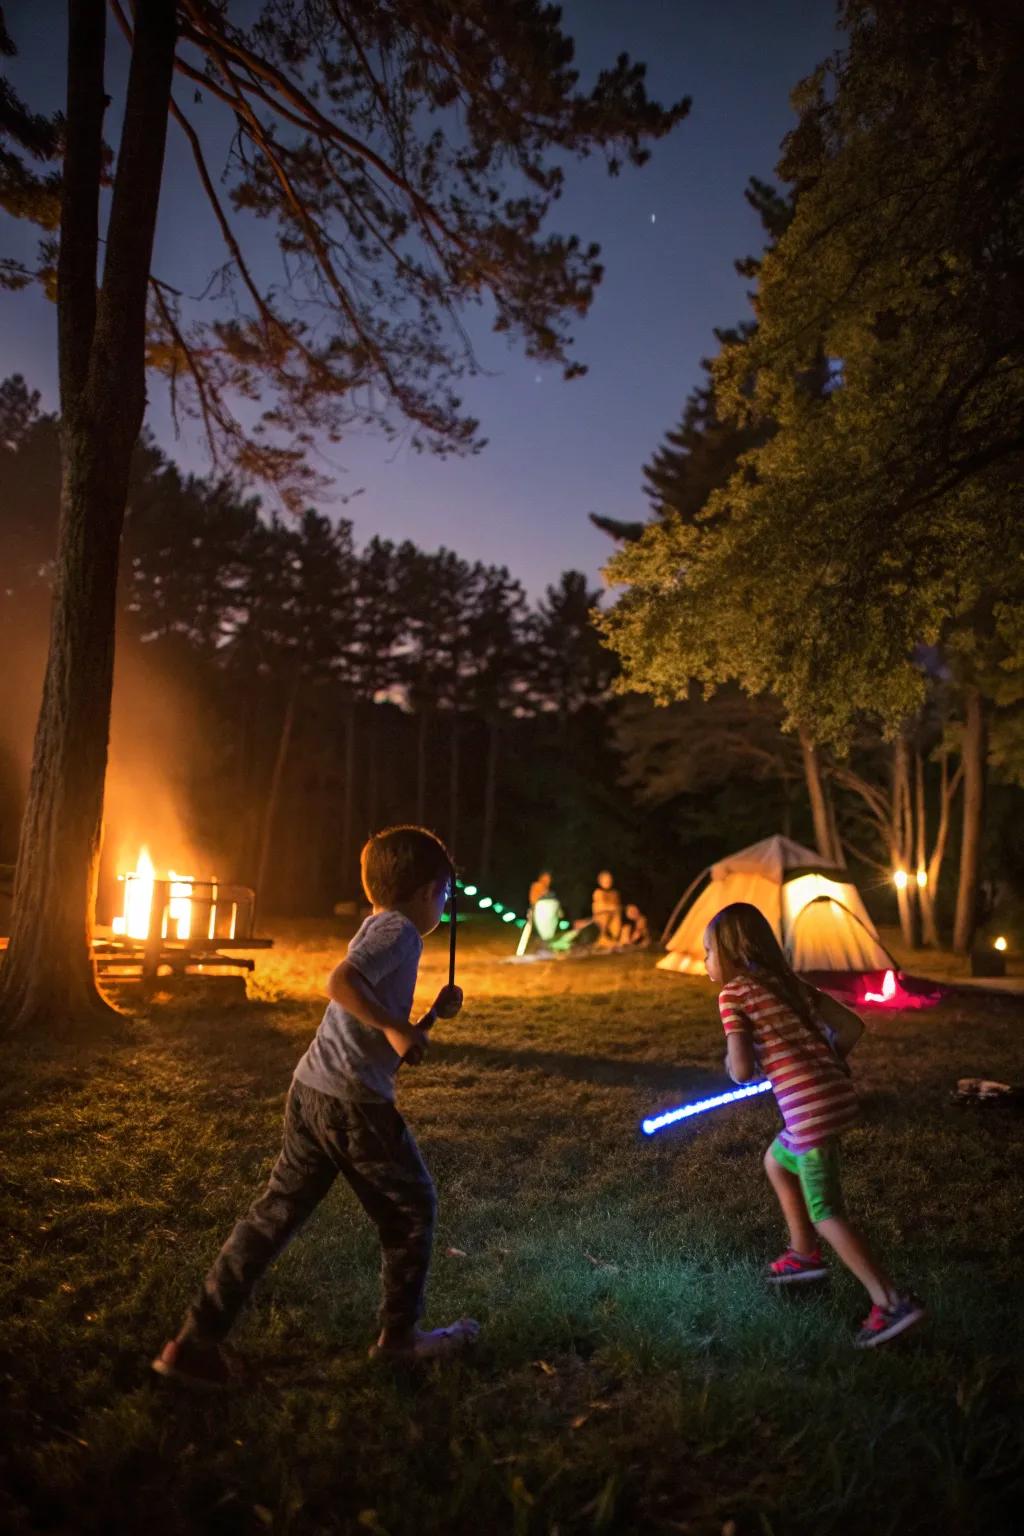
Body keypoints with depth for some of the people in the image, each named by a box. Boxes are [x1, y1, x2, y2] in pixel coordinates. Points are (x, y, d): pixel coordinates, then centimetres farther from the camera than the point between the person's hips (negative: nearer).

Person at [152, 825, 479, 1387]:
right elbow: (340, 981, -27)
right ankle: (400, 1335, 25)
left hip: (311, 1090, 9)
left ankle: (196, 1340, 14)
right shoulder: (398, 930, -9)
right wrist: (395, 1027, -23)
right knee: (412, 1209, 11)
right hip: (353, 1101, -9)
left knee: (276, 1212, 12)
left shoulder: (380, 930, 20)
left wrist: (434, 1014, 22)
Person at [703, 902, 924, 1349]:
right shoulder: (790, 983, 14)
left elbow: (742, 1072, -12)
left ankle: (892, 1303, -1)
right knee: (777, 1160, 28)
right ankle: (804, 1254, 37)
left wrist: (732, 1061, 10)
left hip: (810, 1107, -8)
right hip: (836, 1092, 8)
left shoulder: (733, 994, -6)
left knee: (826, 1213, 3)